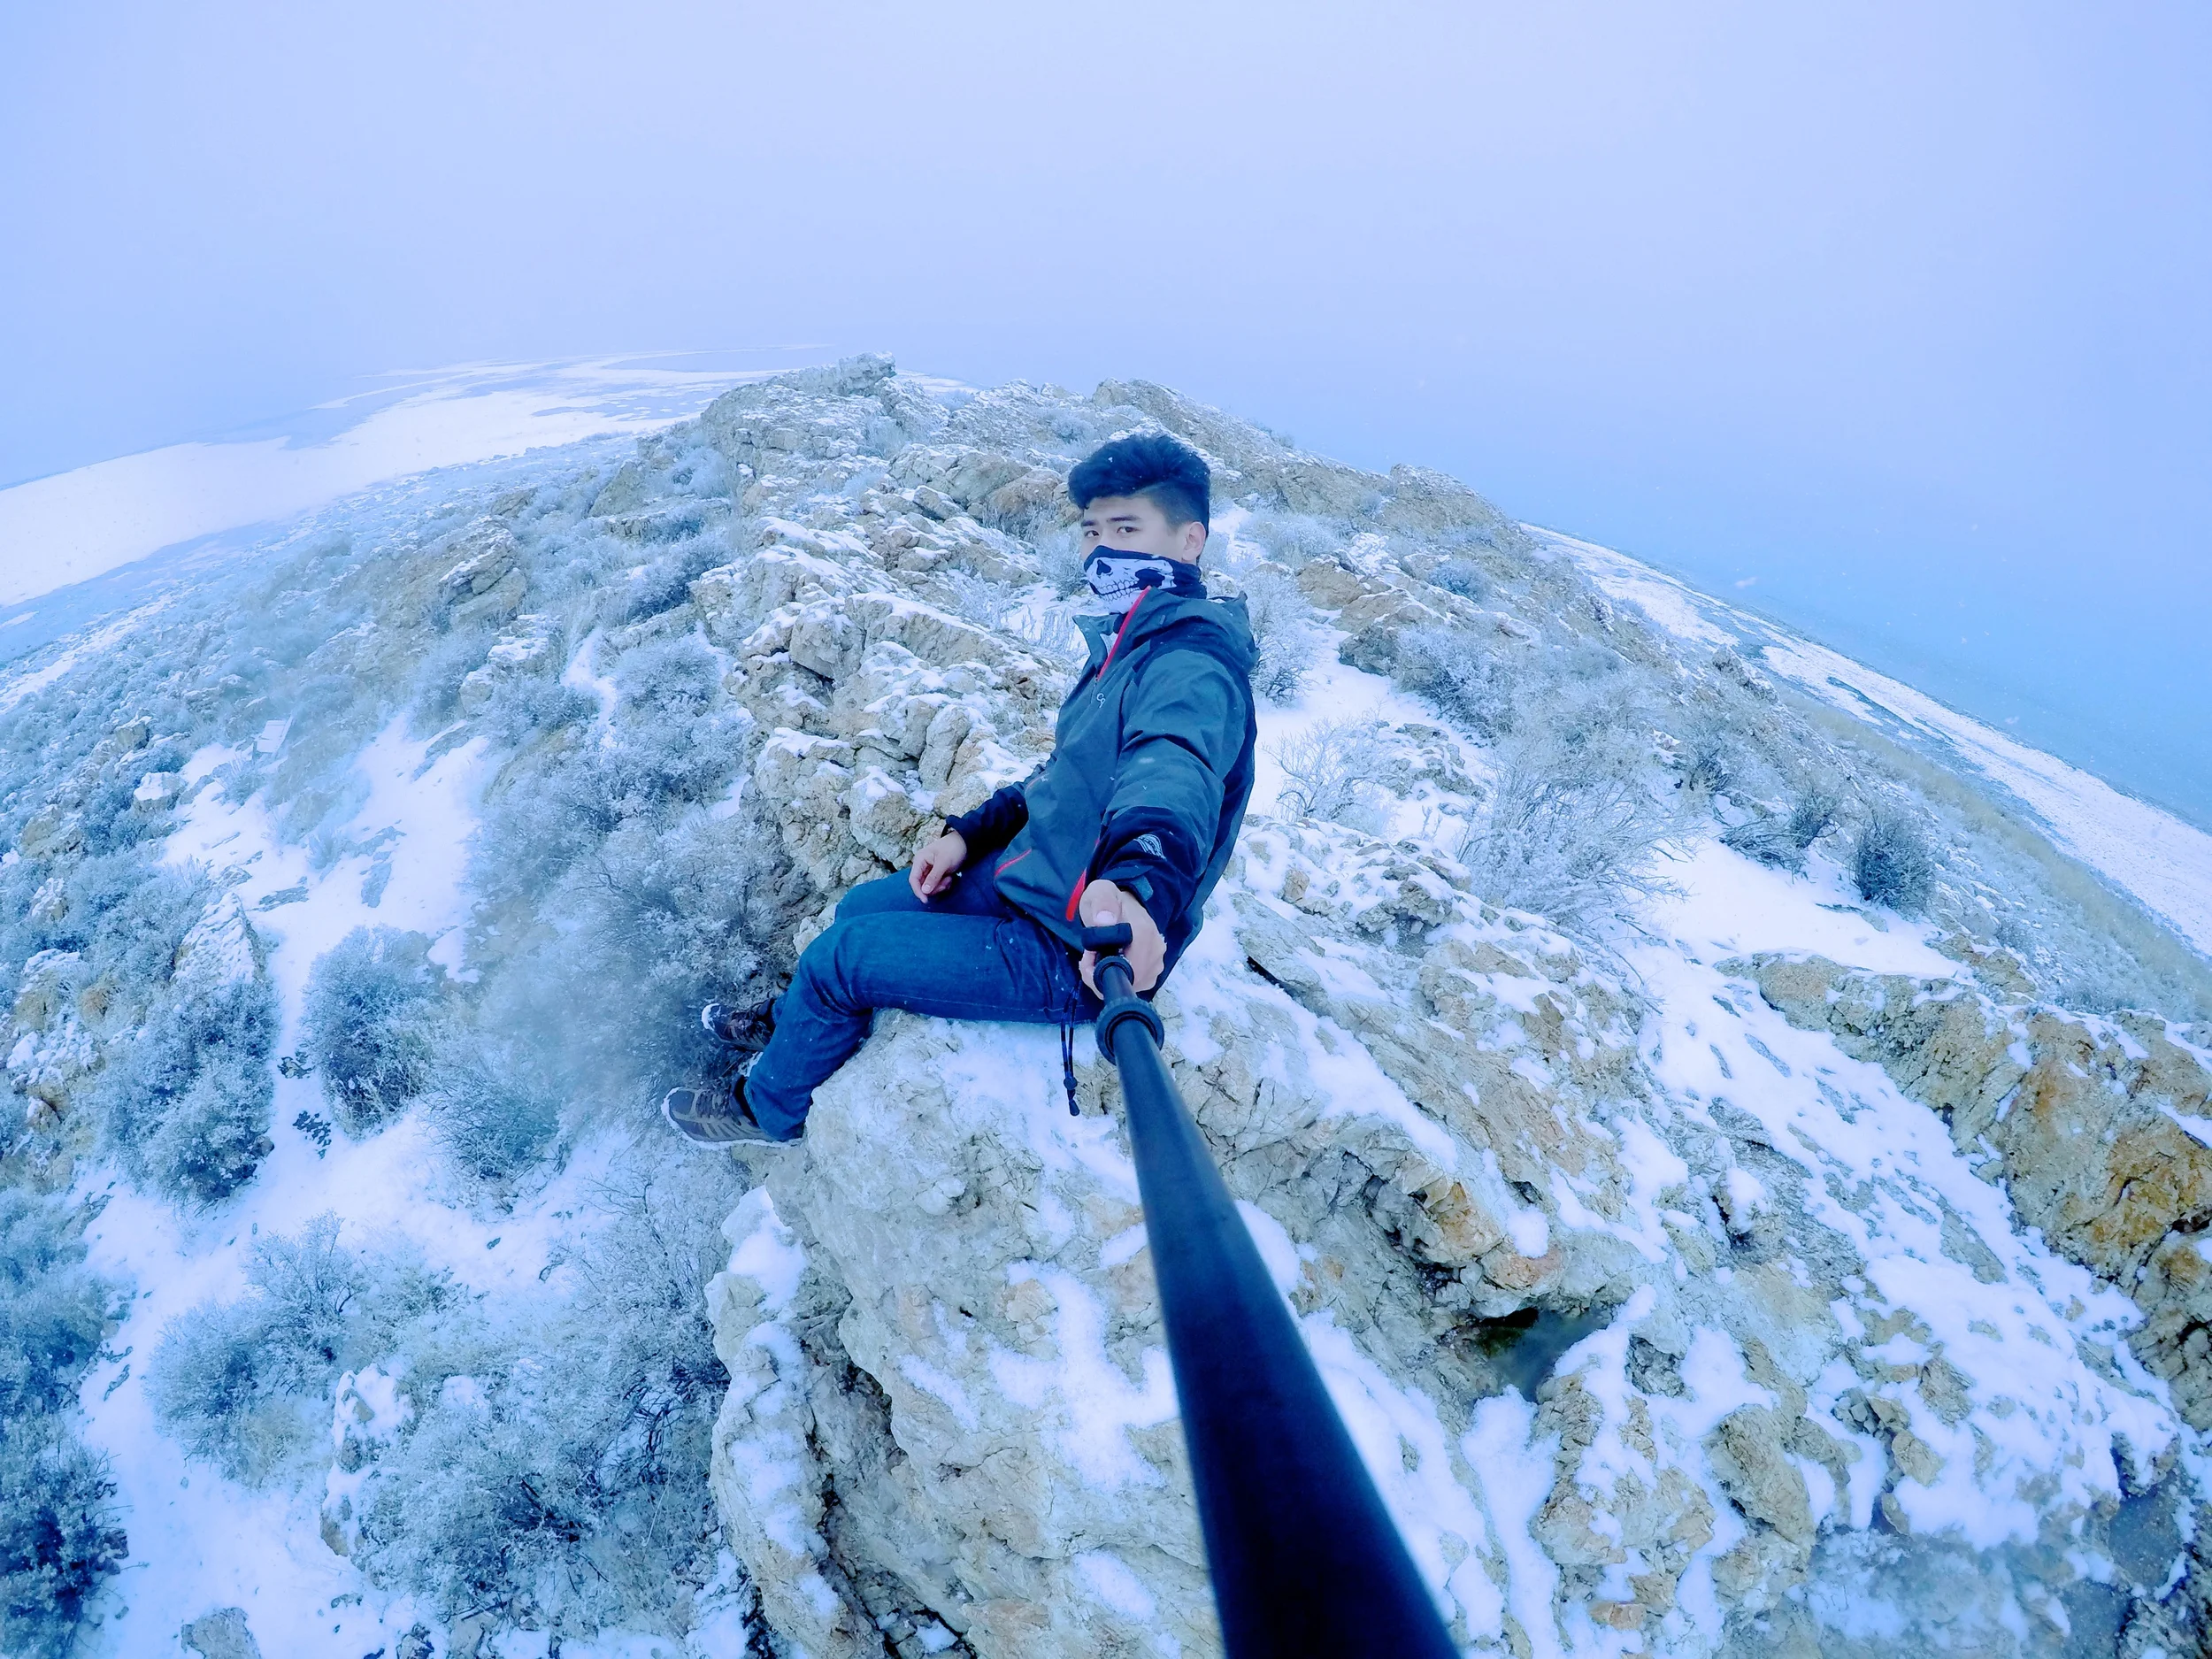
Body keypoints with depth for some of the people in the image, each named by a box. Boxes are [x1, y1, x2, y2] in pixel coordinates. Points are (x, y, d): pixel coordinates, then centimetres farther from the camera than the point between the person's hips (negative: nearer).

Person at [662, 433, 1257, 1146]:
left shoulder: (1192, 669, -27)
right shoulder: (1129, 644, 7)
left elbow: (1172, 786, -47)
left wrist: (1137, 886, -68)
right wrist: (969, 833, 7)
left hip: (1078, 951, -9)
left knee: (837, 956, -5)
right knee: (860, 908, 20)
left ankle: (768, 1105, 22)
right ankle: (790, 1023, 49)